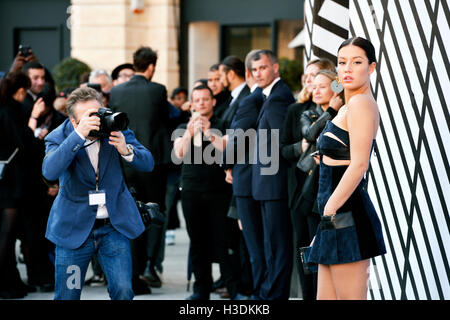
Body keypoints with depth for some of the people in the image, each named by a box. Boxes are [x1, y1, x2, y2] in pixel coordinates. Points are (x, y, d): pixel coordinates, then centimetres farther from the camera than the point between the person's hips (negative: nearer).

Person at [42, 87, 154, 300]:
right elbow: (49, 172, -31)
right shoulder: (59, 137, -11)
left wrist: (126, 151, -27)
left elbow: (148, 164, -5)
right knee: (67, 295, 3)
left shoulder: (114, 128, -5)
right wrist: (79, 135, -38)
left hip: (114, 226, 1)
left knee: (123, 291, -9)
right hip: (75, 228, -1)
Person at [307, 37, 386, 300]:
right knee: (325, 298, 9)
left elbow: (359, 165, -20)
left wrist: (329, 212, -22)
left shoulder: (361, 103, -11)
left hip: (347, 217, -10)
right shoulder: (348, 107, 20)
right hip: (339, 216, 10)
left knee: (350, 297, -8)